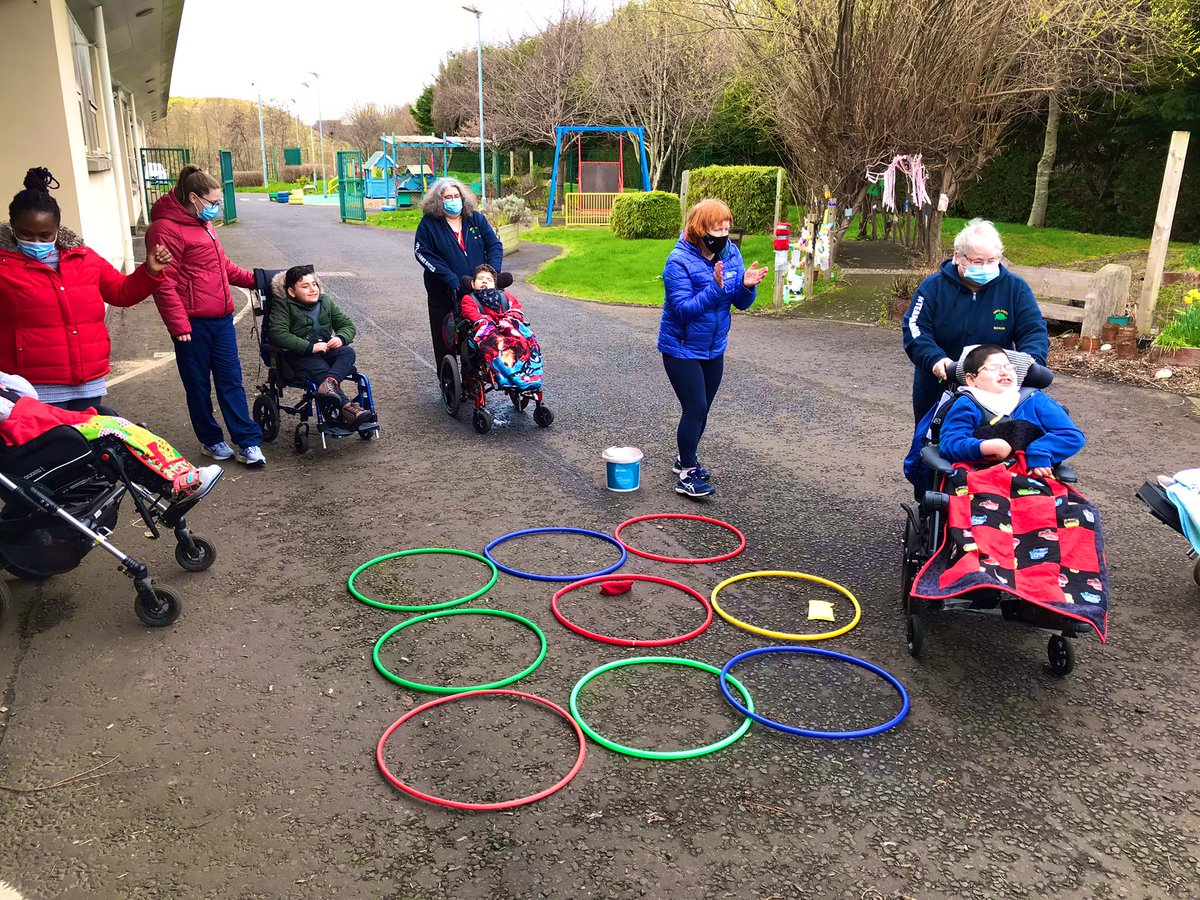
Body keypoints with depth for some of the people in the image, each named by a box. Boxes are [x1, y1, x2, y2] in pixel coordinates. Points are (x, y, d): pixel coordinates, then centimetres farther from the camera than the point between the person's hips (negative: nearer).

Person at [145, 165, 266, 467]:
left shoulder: (203, 224, 15)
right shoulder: (166, 229, -13)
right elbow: (164, 284, -16)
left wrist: (252, 279, 22)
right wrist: (179, 325, -19)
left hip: (221, 318, 8)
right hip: (193, 323, -8)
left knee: (231, 381, 7)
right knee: (198, 385, 8)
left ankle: (248, 442, 9)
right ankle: (211, 441, 22)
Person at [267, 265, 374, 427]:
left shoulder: (327, 302, 15)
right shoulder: (283, 307, -1)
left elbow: (348, 325, 18)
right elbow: (278, 334, -17)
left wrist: (341, 338, -7)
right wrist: (310, 347, -24)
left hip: (326, 350, 5)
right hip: (299, 355, -5)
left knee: (348, 352, -25)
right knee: (321, 370, -33)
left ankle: (330, 383, -54)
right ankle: (347, 408, -49)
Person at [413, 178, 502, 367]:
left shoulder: (476, 219, 8)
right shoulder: (429, 224, -2)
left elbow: (494, 245, 6)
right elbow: (423, 253, -11)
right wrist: (450, 279, -20)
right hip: (444, 296, -2)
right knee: (445, 344, 5)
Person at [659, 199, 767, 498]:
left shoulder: (731, 254, -3)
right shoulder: (679, 261, -21)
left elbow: (741, 303, 0)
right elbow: (684, 308, -27)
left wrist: (747, 286, -22)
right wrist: (715, 288, -37)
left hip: (713, 349, 6)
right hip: (681, 349, -6)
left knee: (701, 409, 16)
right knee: (695, 408, -10)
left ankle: (686, 459, 35)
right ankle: (686, 474, 1)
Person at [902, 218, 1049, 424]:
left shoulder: (1015, 288, -2)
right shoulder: (934, 286, -6)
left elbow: (1034, 332, -4)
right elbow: (914, 329, -14)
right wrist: (934, 358, -32)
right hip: (936, 391, 0)